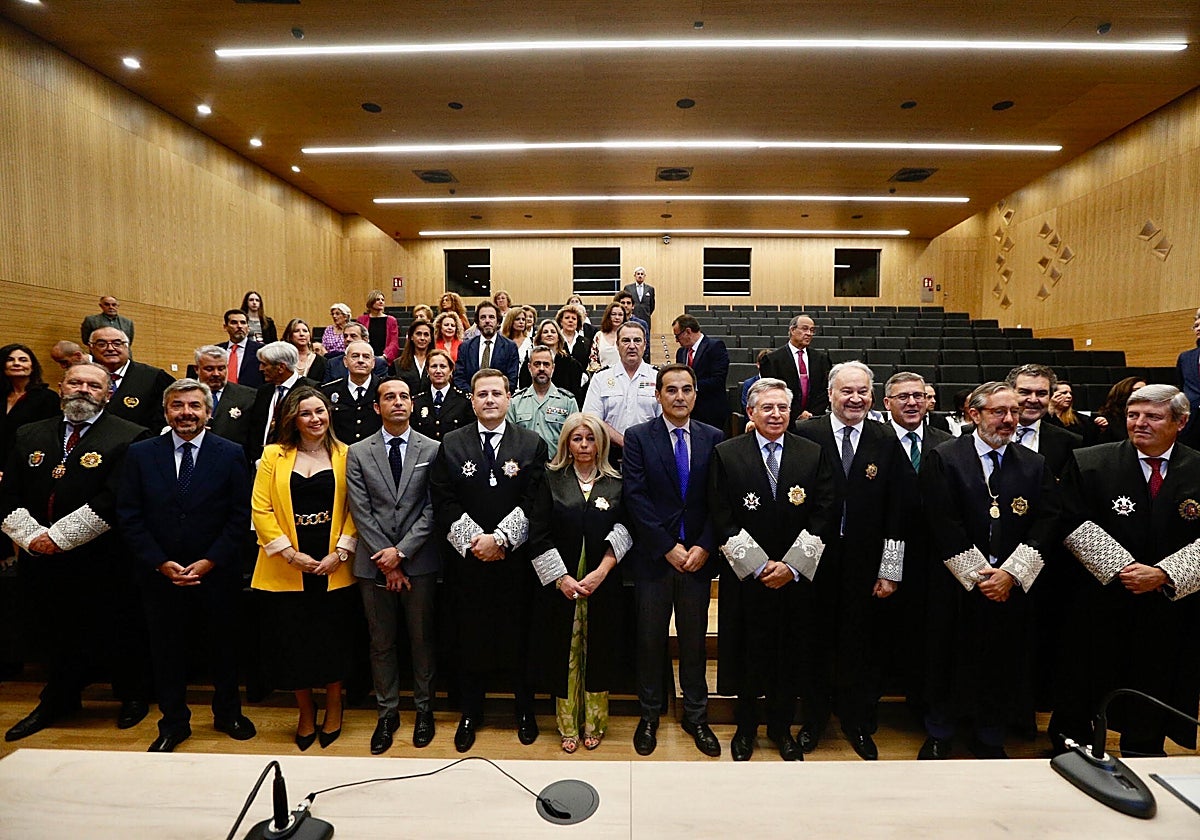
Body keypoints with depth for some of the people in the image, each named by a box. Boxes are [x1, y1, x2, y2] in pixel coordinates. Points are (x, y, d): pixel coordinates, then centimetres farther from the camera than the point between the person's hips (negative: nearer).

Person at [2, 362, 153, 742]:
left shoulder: (129, 438, -10)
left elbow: (113, 501, -17)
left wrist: (57, 536, -16)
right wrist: (31, 536, -8)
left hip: (103, 564, -5)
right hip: (42, 563, 5)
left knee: (119, 635, 9)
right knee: (56, 635, 21)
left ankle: (133, 696, 32)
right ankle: (58, 701, 42)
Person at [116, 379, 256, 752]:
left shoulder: (230, 454, -4)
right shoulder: (140, 454, 1)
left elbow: (240, 516, -6)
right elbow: (130, 516, -1)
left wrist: (210, 562, -13)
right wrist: (160, 563, -10)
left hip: (217, 573, -1)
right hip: (159, 574, 1)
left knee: (223, 645, 13)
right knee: (167, 649, 14)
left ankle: (228, 713, 34)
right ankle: (174, 722, 34)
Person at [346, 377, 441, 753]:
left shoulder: (432, 450, 0)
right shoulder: (358, 453, 3)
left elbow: (433, 508, -5)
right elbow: (361, 512, -2)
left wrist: (401, 551, -11)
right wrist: (387, 561, -8)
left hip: (419, 561, -1)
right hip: (374, 563, 1)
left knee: (422, 638, 11)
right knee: (381, 641, 12)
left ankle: (424, 708, 29)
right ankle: (387, 712, 29)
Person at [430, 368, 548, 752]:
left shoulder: (532, 444, 1)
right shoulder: (451, 445, 4)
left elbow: (533, 503, -5)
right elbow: (444, 504, -1)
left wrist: (499, 539, -14)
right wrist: (475, 541, -11)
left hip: (516, 560, -1)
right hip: (468, 561, 1)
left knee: (519, 636, 9)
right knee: (470, 638, 11)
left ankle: (525, 711, 30)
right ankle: (470, 714, 31)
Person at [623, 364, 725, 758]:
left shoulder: (713, 439, 3)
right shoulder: (638, 437, -4)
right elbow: (636, 498, -10)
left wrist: (704, 547, -9)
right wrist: (669, 547, -13)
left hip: (698, 556, 2)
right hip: (654, 557, -1)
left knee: (695, 638, 14)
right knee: (650, 637, 11)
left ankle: (696, 715, 32)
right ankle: (649, 714, 31)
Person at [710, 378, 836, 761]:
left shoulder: (814, 454, 2)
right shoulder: (726, 454, -3)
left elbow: (823, 515, -1)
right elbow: (722, 518, -6)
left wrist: (791, 565, -8)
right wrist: (758, 565, -11)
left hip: (797, 576, 2)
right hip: (746, 575, -1)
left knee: (791, 653, 12)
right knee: (747, 651, 10)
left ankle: (782, 728, 34)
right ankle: (746, 726, 33)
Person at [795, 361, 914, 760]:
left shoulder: (887, 441, 2)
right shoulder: (806, 434, -4)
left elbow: (898, 511, 1)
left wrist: (890, 570, -2)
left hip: (865, 565, 2)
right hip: (815, 560, -1)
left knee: (862, 648, 12)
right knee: (816, 642, 13)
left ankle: (859, 724, 35)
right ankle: (813, 719, 34)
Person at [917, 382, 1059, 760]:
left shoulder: (1036, 466, 7)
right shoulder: (942, 459, -5)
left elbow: (1044, 525, -1)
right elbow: (944, 526, -10)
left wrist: (1010, 574, -11)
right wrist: (979, 575, -12)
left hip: (1013, 586, 3)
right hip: (956, 586, -3)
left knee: (1003, 666, 12)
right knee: (947, 660, 9)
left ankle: (990, 739, 34)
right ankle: (939, 736, 28)